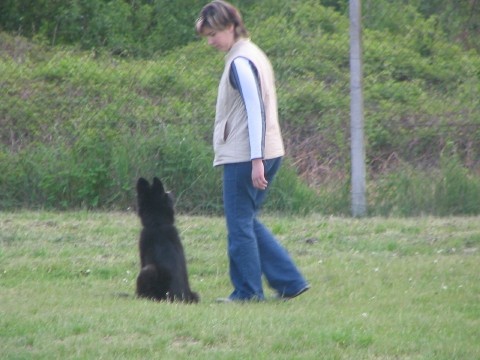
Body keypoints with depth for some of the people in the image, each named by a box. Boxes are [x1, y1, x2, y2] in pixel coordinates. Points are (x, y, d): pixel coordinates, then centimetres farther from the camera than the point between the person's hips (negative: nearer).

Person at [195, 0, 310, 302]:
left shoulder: (240, 62, -14)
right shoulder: (253, 55, 16)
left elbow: (255, 112, -20)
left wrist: (256, 161, -23)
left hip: (244, 157, -10)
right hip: (269, 153, 10)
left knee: (240, 225, -1)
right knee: (248, 223, 15)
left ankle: (248, 291, 4)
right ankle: (290, 282, 12)